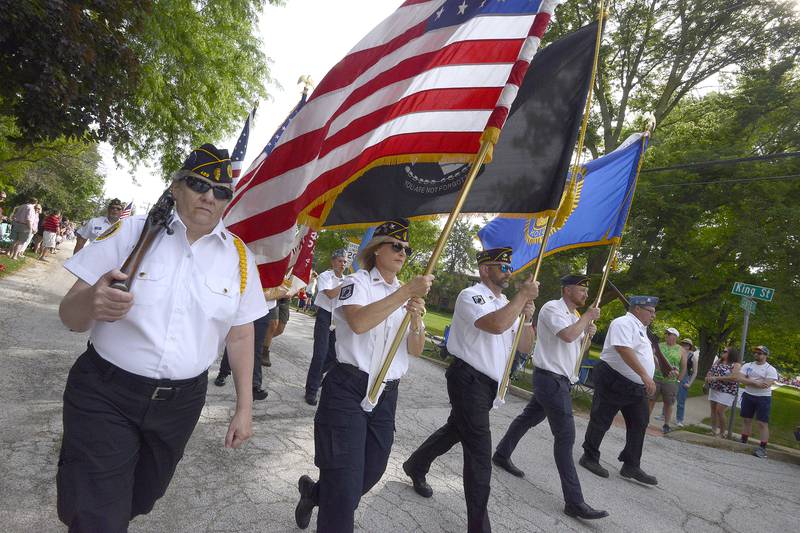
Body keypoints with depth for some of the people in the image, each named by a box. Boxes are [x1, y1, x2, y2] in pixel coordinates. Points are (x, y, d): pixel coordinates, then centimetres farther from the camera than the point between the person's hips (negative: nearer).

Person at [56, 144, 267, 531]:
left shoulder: (238, 257, -2)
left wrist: (244, 407, 2)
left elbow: (240, 336, 3)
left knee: (139, 501, 22)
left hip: (181, 404, 3)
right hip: (106, 397, -2)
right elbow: (70, 316, -7)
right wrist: (91, 302, -31)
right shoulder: (129, 233, -7)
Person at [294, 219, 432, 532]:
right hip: (348, 391, -6)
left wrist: (416, 321, -17)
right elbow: (358, 322, -27)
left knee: (371, 474, 17)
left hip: (386, 396, 6)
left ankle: (313, 492, 44)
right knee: (345, 484, -4)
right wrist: (407, 291, -26)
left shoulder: (409, 294, 11)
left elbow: (415, 350, 4)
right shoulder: (358, 283, -5)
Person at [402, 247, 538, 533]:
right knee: (480, 451, -6)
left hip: (489, 384, 9)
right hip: (468, 379, -9)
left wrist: (527, 318, -6)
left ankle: (415, 467, 45)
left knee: (455, 429, 22)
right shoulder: (471, 296, -13)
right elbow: (496, 325, -32)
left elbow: (524, 346, 12)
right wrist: (523, 295, -20)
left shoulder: (507, 304, 14)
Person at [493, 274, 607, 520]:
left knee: (528, 418, 20)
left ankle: (501, 455, 38)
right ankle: (574, 502, -4)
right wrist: (587, 317, -14)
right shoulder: (552, 308, -14)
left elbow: (577, 346, 24)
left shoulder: (574, 315, 15)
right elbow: (567, 335, -30)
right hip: (551, 378, -10)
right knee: (565, 436, -9)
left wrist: (588, 334, 4)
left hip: (559, 379, 10)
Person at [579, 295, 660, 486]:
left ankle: (631, 466, 16)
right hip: (613, 382, -10)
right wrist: (645, 375, -31)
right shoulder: (623, 323, -14)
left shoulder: (639, 328, 18)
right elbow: (624, 350, -27)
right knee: (601, 421, 0)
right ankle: (589, 458, 14)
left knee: (639, 424, 8)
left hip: (636, 387, 10)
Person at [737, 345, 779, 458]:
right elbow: (740, 379, -7)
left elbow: (766, 384, -20)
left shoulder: (771, 369, -7)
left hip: (763, 398, -4)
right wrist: (755, 382, -20)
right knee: (746, 420, 12)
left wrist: (748, 381, -15)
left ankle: (762, 448, 0)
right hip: (748, 396, 4)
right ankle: (743, 442, 22)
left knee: (763, 423, -4)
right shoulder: (747, 365, 4)